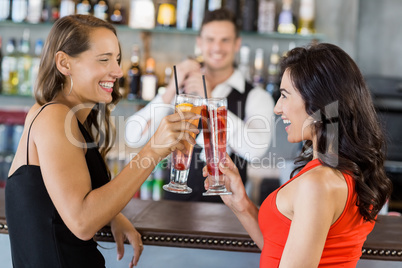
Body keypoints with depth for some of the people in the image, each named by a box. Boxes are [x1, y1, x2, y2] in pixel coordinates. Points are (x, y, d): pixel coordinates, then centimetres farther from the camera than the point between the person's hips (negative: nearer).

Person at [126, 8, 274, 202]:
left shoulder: (256, 97, 1)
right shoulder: (180, 89, 8)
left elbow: (255, 151, -18)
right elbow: (134, 138, -3)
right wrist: (171, 90, -12)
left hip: (225, 206, -2)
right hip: (176, 198, 2)